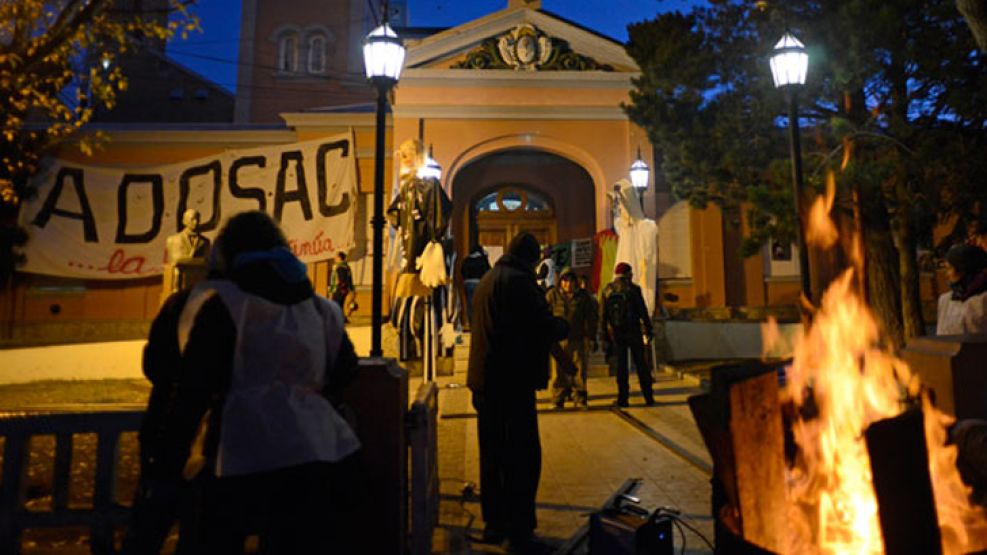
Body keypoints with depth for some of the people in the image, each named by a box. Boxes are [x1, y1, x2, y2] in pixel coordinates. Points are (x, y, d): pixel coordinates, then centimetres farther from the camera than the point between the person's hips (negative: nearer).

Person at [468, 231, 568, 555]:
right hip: (512, 383, -10)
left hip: (484, 381, 10)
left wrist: (550, 324, 22)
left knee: (493, 455, 17)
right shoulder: (519, 280, -14)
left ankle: (494, 523, 28)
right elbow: (545, 328, -18)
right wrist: (564, 325, 3)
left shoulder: (487, 280, 15)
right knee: (523, 458, -1)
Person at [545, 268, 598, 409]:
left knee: (579, 371, 5)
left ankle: (580, 400, 16)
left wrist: (592, 338, 6)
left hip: (578, 340, 1)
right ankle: (558, 400, 12)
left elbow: (591, 318, 10)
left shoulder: (584, 296, 6)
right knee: (559, 372, 2)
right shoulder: (552, 295, 2)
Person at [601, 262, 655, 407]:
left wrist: (605, 335, 10)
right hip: (633, 331, -2)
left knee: (620, 365, 7)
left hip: (615, 332, 2)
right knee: (640, 363, 6)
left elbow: (602, 314, 5)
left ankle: (623, 398, 7)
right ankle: (648, 397, 8)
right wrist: (648, 329, 3)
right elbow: (642, 311, -6)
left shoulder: (607, 290, 3)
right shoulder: (633, 289, -7)